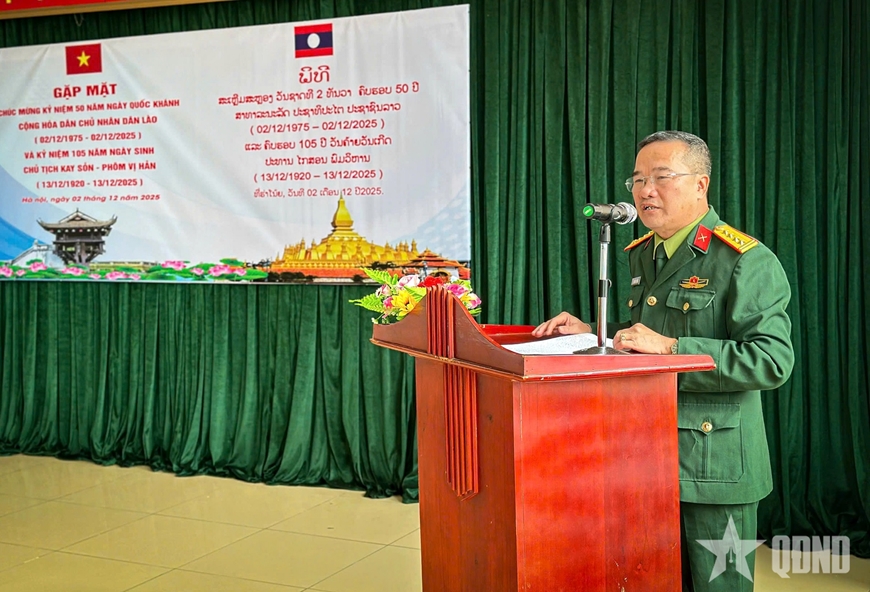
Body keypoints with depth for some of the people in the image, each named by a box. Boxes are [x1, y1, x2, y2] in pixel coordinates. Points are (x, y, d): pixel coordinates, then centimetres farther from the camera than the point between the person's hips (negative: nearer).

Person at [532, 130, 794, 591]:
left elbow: (772, 359, -25)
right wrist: (591, 334, 7)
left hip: (713, 464, -8)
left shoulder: (747, 261, -15)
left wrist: (670, 348, -28)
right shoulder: (642, 255, 12)